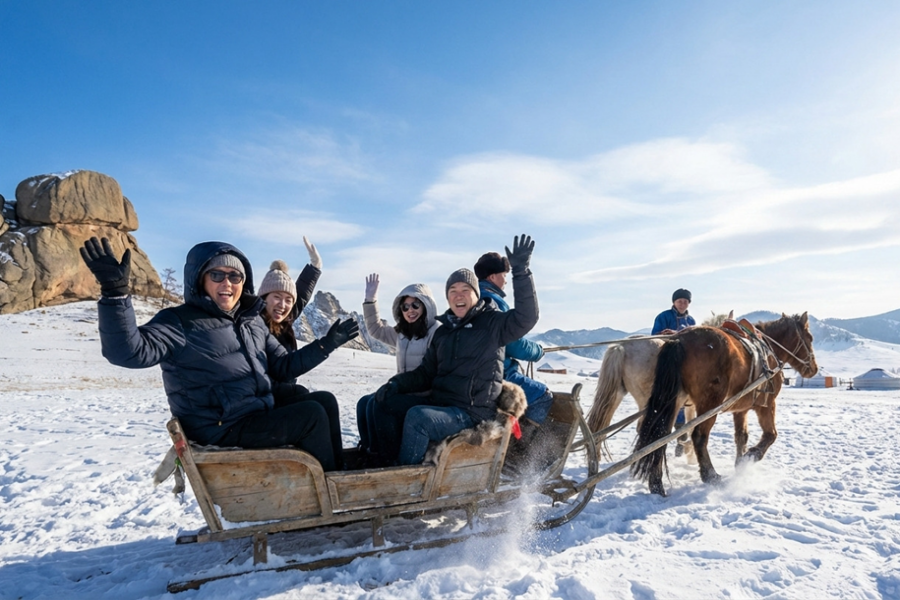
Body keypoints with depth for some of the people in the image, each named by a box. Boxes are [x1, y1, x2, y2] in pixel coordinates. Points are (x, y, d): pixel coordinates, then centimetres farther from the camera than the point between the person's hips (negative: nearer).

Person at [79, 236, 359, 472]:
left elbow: (283, 366, 18)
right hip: (222, 431, -8)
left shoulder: (252, 321, 13)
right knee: (312, 415, -16)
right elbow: (128, 350, -26)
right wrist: (115, 292, -39)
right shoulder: (180, 323, -9)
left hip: (261, 419, 8)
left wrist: (327, 344, 12)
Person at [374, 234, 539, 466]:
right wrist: (397, 384, 1)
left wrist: (520, 271, -25)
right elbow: (426, 373, 18)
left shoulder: (492, 323, 0)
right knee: (378, 405, -5)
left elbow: (526, 317, -18)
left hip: (471, 413, -7)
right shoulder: (443, 331, 17)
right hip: (440, 406, 7)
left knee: (417, 416, -31)